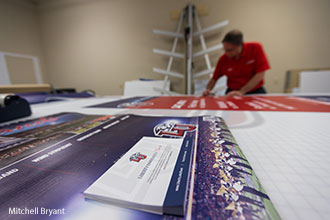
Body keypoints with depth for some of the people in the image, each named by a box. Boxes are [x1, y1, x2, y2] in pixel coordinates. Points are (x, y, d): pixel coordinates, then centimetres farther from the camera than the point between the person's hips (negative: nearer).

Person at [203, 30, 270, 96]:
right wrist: (208, 90, -18)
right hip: (232, 94, 1)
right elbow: (214, 78, 2)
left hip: (255, 92, -1)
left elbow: (260, 74, -13)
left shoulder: (256, 48, -10)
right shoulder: (223, 59, -7)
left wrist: (241, 91, -21)